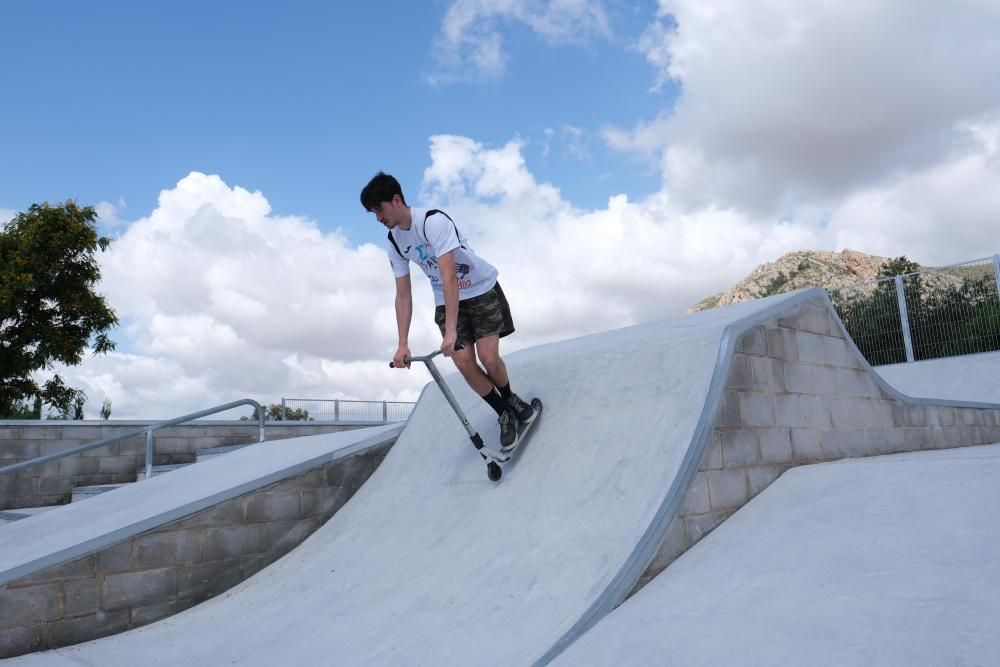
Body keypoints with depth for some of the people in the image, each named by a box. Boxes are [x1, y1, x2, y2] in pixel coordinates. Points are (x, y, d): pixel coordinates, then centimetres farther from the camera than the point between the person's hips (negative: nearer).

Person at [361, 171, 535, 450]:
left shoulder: (434, 221, -27)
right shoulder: (394, 243, -5)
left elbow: (449, 277, -34)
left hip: (482, 289, -5)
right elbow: (403, 296, -3)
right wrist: (403, 344, -10)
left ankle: (510, 399, 16)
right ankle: (505, 415, 9)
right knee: (464, 363, -9)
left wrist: (451, 330, -39)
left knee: (489, 358, -16)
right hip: (446, 300, 5)